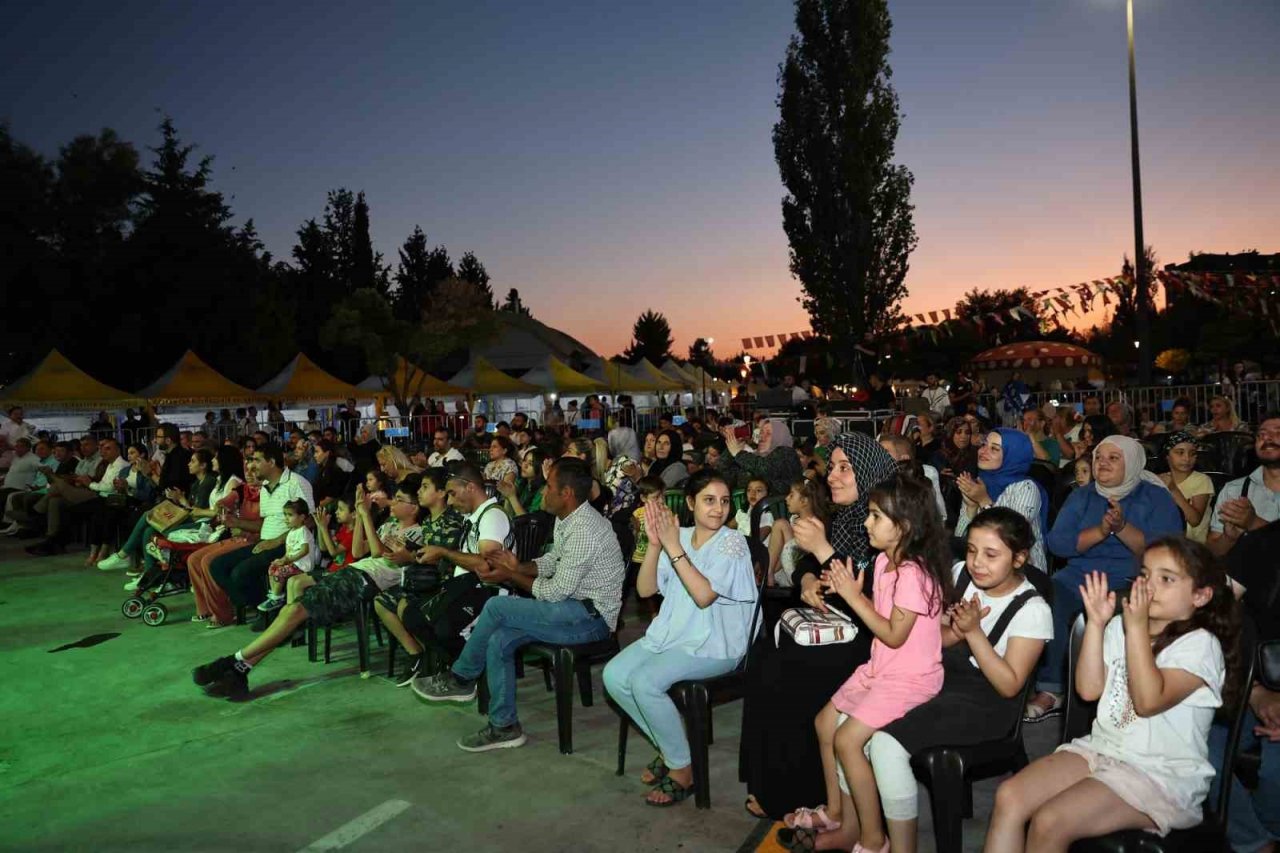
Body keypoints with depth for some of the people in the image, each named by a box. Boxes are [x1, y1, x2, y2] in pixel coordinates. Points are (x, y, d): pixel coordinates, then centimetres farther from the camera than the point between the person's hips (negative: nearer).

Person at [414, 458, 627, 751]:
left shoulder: (584, 531, -24)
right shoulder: (566, 519, 8)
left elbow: (556, 592, -21)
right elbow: (552, 561, 19)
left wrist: (511, 576, -8)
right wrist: (518, 566, 0)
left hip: (591, 617, -10)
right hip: (574, 608, 10)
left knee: (497, 606, -17)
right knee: (498, 640, -5)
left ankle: (459, 679, 4)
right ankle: (504, 727, 5)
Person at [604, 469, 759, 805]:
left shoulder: (732, 543, -9)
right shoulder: (679, 537, 6)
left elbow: (704, 595, -22)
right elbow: (645, 589, 1)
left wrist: (673, 547, -21)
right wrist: (655, 544, -13)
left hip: (715, 644, -6)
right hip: (672, 632, 6)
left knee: (645, 681, -26)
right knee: (614, 675, -11)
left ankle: (682, 769, -5)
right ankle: (667, 747, 10)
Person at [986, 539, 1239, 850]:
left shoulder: (1199, 645, -9)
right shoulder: (1120, 626, 9)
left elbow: (1148, 700, -22)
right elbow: (1089, 689, 1)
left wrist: (1138, 627, -22)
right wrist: (1096, 623, -5)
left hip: (1161, 775, -6)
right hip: (1101, 748, 6)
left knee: (1048, 822, -24)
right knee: (1009, 796, -15)